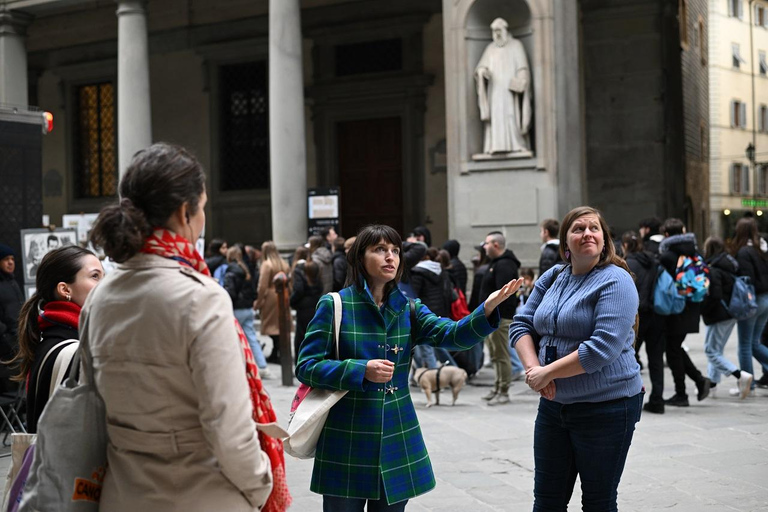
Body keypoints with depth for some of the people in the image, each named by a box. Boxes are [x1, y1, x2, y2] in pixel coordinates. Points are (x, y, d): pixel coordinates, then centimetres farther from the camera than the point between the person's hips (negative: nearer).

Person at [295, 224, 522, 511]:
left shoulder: (408, 308, 6)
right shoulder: (334, 305, -5)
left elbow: (452, 334, -11)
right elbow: (306, 366, -9)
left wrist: (487, 309, -29)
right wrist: (361, 371, -22)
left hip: (397, 438, 4)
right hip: (346, 441, -4)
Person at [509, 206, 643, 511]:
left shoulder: (615, 281, -14)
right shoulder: (552, 278, 7)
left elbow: (603, 348, -23)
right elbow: (521, 325, 7)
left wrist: (547, 372, -18)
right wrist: (533, 368, -11)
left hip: (606, 408, -6)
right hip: (554, 404, 6)